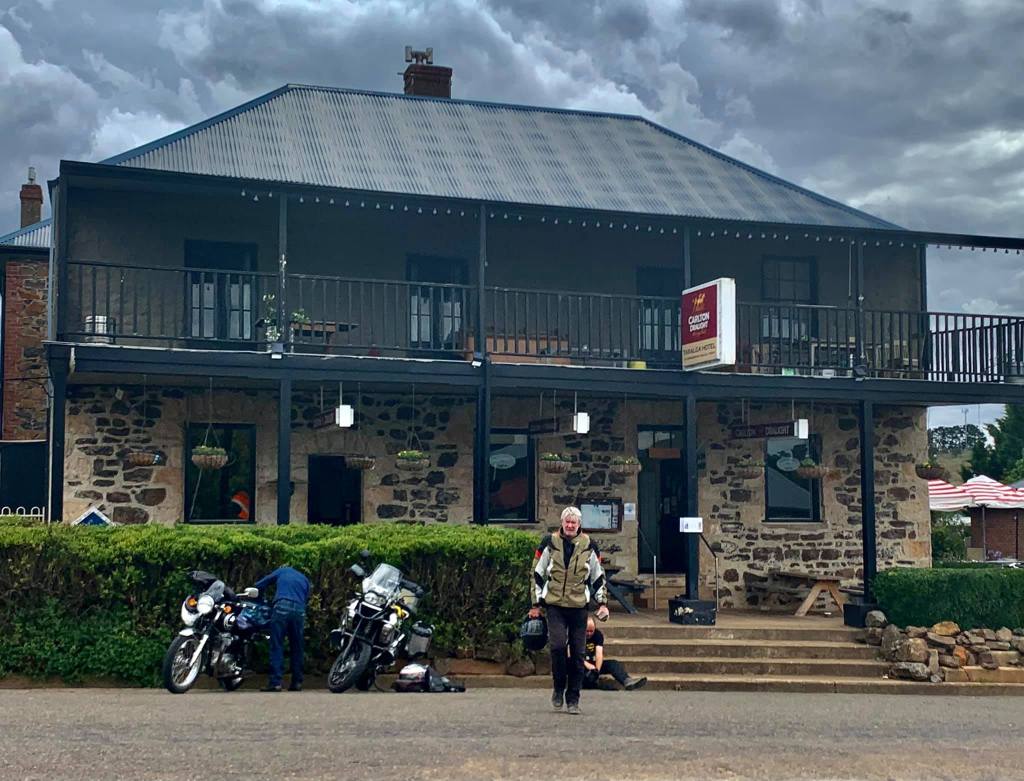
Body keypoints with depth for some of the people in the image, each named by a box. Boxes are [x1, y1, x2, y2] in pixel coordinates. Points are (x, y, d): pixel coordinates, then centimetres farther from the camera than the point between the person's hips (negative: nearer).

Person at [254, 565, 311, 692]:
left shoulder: (281, 571, 23)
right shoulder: (305, 580, 30)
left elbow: (258, 585, 22)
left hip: (282, 607, -3)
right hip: (299, 610, 3)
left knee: (277, 646, -5)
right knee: (296, 648, 11)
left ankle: (276, 682, -14)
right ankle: (297, 682, 10)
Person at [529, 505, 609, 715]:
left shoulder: (588, 546, 6)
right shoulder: (550, 543, 3)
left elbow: (598, 577, 15)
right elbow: (537, 574, 8)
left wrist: (603, 602, 8)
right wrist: (536, 604, 7)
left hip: (578, 607, 1)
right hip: (554, 605, -1)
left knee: (577, 654, 2)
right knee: (558, 645, -18)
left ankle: (573, 699, 13)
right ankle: (559, 689, 3)